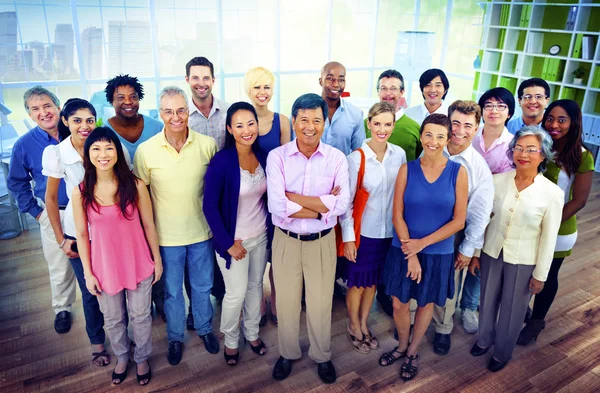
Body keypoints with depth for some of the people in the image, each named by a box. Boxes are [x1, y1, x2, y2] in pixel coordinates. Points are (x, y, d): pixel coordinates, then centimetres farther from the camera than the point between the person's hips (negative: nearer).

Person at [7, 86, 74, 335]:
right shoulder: (24, 145, -7)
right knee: (59, 267, 13)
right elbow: (16, 183, 7)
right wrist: (35, 212, 3)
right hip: (54, 214, 0)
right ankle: (62, 309, 35)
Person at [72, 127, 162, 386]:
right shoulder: (80, 193, -11)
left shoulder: (135, 185, -13)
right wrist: (88, 272, -1)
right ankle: (122, 357, 48)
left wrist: (157, 259, 0)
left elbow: (148, 225, -5)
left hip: (138, 263, -1)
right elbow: (82, 235, -3)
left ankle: (142, 359, 42)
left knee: (140, 316, 16)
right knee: (113, 319, 20)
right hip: (104, 267, 1)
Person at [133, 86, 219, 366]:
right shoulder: (146, 150, -12)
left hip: (201, 231, 1)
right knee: (172, 290, 18)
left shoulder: (207, 144, -10)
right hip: (167, 235, -1)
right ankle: (175, 337, 41)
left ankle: (205, 328, 45)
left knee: (202, 286, 20)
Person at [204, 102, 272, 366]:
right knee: (236, 293, 7)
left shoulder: (264, 156, -4)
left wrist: (271, 230, 3)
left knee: (255, 286, 19)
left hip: (261, 236, 5)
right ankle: (230, 340, 34)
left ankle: (252, 332, 42)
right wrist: (228, 243, -15)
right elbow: (210, 207, -17)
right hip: (234, 239, -5)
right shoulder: (221, 161, -20)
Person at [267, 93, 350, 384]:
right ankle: (288, 354, 42)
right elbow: (277, 206, -22)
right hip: (286, 240, 0)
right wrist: (323, 206, -20)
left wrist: (294, 197, -21)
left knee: (320, 303, 16)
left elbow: (342, 205, -20)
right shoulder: (277, 156, -11)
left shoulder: (336, 158, -8)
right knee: (286, 302, 17)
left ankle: (322, 356, 41)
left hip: (322, 241, 0)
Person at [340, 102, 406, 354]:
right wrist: (348, 237, -11)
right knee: (358, 283, 13)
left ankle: (363, 324, 42)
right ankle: (354, 327, 37)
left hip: (389, 231, 4)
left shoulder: (399, 155, -3)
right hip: (363, 232, -4)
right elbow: (346, 201, -12)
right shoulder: (356, 158, -15)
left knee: (373, 281, 20)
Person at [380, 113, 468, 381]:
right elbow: (397, 215, -7)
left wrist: (423, 243, -14)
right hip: (404, 249, 1)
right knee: (399, 303, 12)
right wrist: (411, 254, -12)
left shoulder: (458, 172, -8)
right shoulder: (407, 169, -7)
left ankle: (413, 352, 40)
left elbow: (458, 221, -8)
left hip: (438, 252, 0)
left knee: (426, 303, 17)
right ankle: (402, 346, 40)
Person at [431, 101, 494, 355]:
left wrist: (467, 249, -4)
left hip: (455, 236, 0)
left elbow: (480, 213, -7)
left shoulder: (479, 166, -11)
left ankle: (443, 329, 41)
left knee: (449, 285, 16)